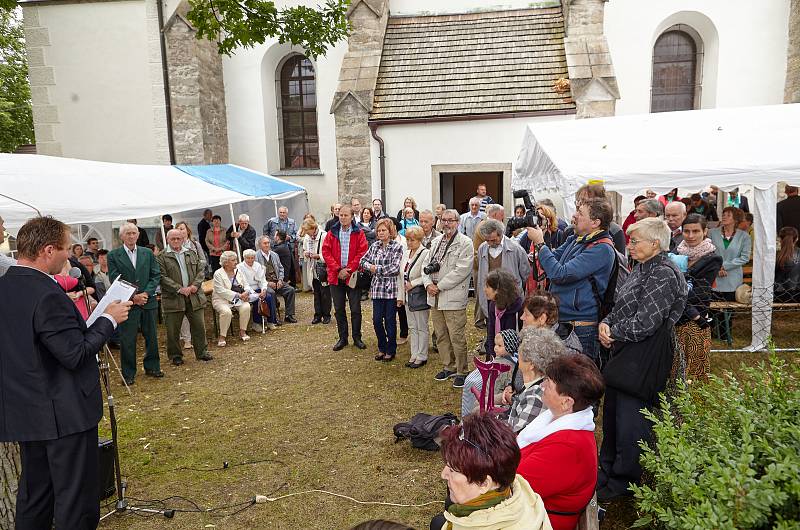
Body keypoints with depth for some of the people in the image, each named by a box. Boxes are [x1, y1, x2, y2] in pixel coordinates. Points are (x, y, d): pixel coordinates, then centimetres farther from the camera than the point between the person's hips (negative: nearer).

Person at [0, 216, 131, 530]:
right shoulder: (47, 295, -23)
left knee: (33, 495, 21)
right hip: (64, 414, -9)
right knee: (75, 500, 4)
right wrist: (108, 319, -11)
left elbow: (28, 340, 11)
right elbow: (75, 355, -22)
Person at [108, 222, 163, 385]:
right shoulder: (113, 255, -1)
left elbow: (156, 275, 5)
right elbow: (115, 280, -6)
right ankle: (128, 374, 14)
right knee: (127, 340, 2)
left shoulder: (148, 253, 7)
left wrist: (146, 293, -9)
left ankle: (152, 367, 27)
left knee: (152, 337, 11)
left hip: (148, 302, 3)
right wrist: (133, 297, -13)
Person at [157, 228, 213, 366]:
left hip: (195, 296, 3)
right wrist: (179, 289, -16)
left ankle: (201, 352, 21)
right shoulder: (161, 257, -2)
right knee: (173, 330, 5)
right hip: (173, 298, -3)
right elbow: (163, 277, -10)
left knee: (199, 326, 8)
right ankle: (175, 355, 20)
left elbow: (201, 270, 9)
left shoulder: (192, 253, 12)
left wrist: (195, 285, -8)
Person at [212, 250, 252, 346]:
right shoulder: (218, 274, -8)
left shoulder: (238, 272, 10)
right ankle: (222, 337, -19)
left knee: (246, 307, -25)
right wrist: (238, 295, -23)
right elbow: (222, 291, -18)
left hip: (238, 299, 5)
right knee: (226, 311, -34)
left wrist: (246, 292, -14)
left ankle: (242, 331, -9)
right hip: (222, 299, -4)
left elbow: (246, 285, 11)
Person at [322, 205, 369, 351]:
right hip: (335, 276, 2)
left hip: (353, 276, -2)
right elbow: (326, 252, 0)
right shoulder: (332, 233, 6)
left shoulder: (358, 233, 0)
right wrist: (338, 270, -11)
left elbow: (362, 252, -8)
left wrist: (348, 270, -14)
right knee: (339, 309, 9)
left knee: (356, 309, 4)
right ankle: (342, 338, 21)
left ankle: (357, 338, 17)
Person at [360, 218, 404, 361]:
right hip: (377, 289, 4)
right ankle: (382, 348, 25)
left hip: (391, 289, -4)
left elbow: (395, 268, -17)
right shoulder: (374, 246, 9)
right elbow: (363, 261, 11)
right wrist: (370, 266, -10)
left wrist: (376, 269, -12)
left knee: (390, 320, 5)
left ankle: (391, 350, 20)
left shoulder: (397, 247, -7)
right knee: (377, 320, 6)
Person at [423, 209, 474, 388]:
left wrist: (439, 286, -16)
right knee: (441, 335, 15)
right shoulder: (436, 241, 15)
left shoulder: (465, 243, -7)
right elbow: (426, 264, 13)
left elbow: (461, 270, -17)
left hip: (453, 298, -7)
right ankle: (448, 367, 30)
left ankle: (461, 372, 12)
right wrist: (428, 284, -6)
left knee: (456, 337, -3)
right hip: (435, 298, 7)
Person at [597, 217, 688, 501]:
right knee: (612, 412, 18)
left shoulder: (663, 274, -18)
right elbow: (620, 308, 16)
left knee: (630, 421, 2)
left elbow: (645, 323, -23)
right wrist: (605, 323, -3)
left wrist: (614, 332, -10)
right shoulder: (640, 269, 12)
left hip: (645, 356, -10)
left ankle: (623, 483, 20)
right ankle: (607, 471, 34)